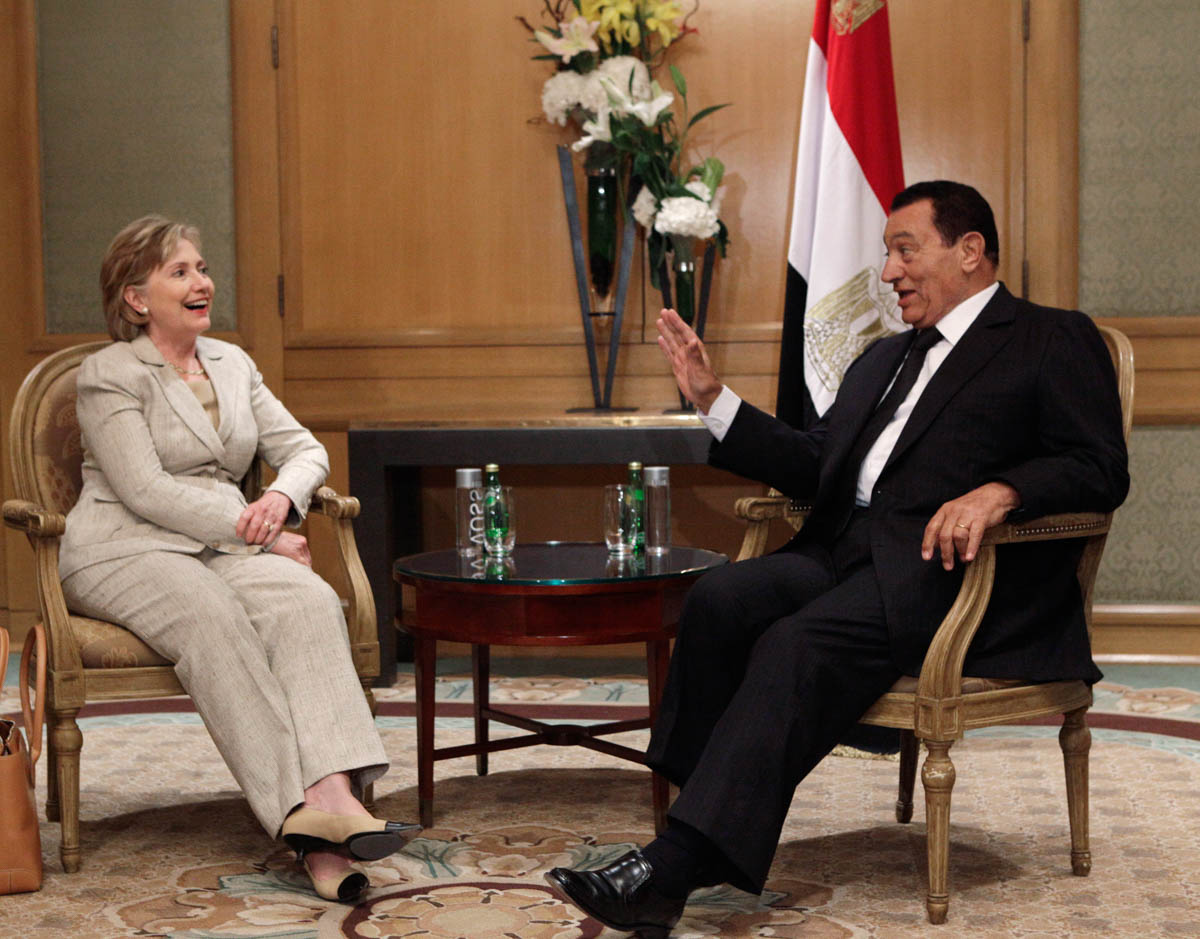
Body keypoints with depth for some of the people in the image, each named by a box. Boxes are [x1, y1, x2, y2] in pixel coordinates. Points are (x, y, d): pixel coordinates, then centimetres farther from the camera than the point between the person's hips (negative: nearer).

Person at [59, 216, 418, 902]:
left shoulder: (232, 363, 19)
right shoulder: (108, 375, 0)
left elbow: (304, 448, 15)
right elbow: (146, 491, -12)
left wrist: (281, 498, -9)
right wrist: (256, 534, -16)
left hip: (222, 547, 5)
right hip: (125, 552, -5)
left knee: (310, 600, -28)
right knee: (216, 618, -36)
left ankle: (334, 788, -46)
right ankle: (304, 819, -43)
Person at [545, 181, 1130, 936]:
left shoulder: (1054, 342, 7)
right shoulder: (884, 359, 31)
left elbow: (1101, 469, -5)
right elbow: (817, 467, 28)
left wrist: (1001, 491, -24)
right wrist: (713, 399, 19)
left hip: (945, 564, -7)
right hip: (845, 553, 7)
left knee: (798, 644, -31)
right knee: (719, 600, -22)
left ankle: (674, 870, -36)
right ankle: (705, 840, -25)